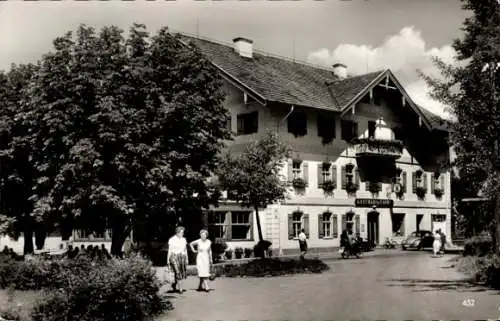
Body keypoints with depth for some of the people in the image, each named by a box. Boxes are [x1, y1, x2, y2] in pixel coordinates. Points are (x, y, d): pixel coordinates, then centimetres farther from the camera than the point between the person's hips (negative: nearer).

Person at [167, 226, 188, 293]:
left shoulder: (183, 240, 12)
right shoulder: (172, 240, -3)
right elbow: (169, 250, -3)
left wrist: (186, 259, 12)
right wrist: (168, 260, -5)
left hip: (182, 257, 5)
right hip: (174, 257, -5)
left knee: (183, 273, 2)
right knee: (178, 273, -10)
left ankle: (174, 284, 28)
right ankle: (180, 289, -5)